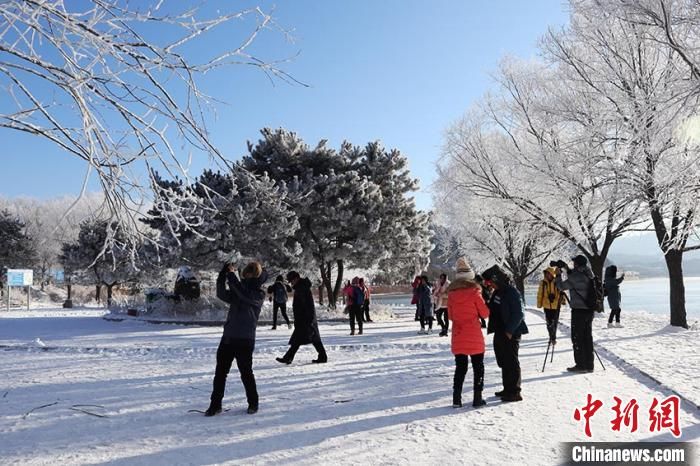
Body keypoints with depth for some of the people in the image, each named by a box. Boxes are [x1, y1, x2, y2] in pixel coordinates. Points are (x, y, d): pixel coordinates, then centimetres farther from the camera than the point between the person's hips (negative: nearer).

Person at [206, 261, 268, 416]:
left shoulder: (259, 294, -6)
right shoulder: (238, 292, 13)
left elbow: (244, 294, -25)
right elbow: (221, 294, 3)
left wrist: (231, 275, -18)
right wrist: (223, 273, -8)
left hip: (245, 340, -6)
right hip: (228, 337, 6)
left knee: (246, 373, 3)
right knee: (220, 372, 7)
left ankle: (253, 403, 21)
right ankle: (215, 404, 18)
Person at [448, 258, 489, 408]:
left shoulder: (451, 294, 0)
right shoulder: (474, 292, -11)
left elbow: (450, 315, 8)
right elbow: (485, 313, -4)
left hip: (458, 338, 3)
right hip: (474, 338, -3)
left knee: (460, 368, 12)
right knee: (478, 368, 10)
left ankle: (457, 399, 10)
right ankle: (477, 398, 11)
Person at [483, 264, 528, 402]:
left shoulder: (512, 292, -16)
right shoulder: (497, 292, 11)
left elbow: (519, 314, -19)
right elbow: (492, 310, 22)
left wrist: (510, 331, -20)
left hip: (511, 334, -9)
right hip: (499, 333, 9)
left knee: (511, 362, -3)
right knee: (503, 362, 16)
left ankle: (515, 392, 5)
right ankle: (508, 389, 27)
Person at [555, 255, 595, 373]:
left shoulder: (576, 276, -15)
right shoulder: (589, 275, 8)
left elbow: (561, 286, -3)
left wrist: (558, 275, 11)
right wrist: (566, 269, 24)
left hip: (579, 310, -7)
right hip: (589, 310, 8)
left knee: (577, 338, -1)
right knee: (587, 337, 11)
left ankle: (581, 365, 0)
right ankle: (589, 365, 15)